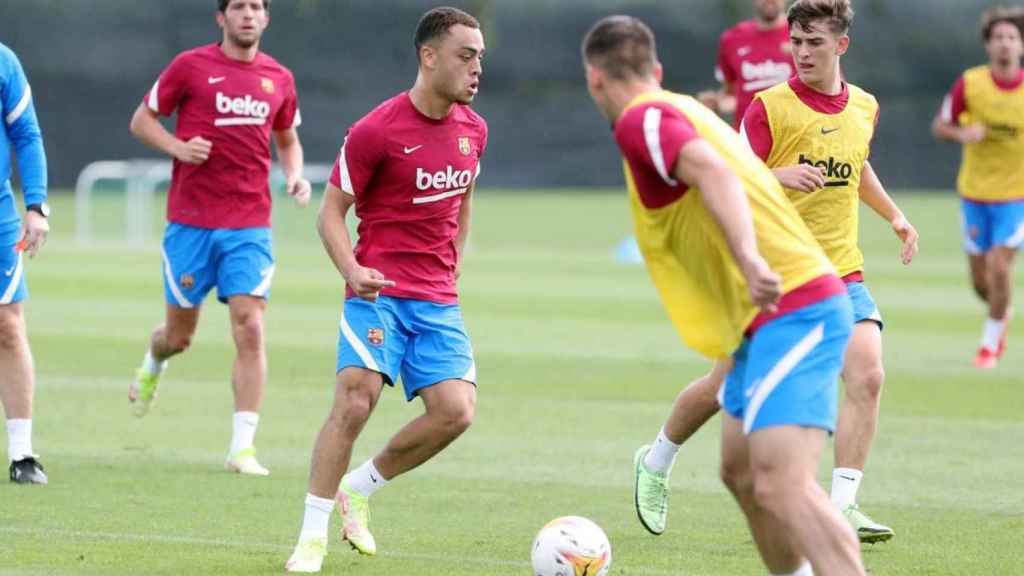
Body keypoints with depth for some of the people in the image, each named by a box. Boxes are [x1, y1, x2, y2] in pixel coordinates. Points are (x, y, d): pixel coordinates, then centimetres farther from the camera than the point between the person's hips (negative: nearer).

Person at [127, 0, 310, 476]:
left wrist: (295, 175, 4)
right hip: (190, 221, -2)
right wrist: (178, 147, -13)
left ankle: (242, 448, -9)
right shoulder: (190, 66, -2)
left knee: (250, 330, -12)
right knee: (180, 335, 8)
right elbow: (142, 120, 5)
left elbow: (287, 139, 24)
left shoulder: (278, 78, 8)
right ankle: (152, 366, 46)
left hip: (249, 226, 2)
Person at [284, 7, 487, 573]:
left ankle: (359, 489, 13)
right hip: (379, 291, -5)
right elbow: (331, 211, -5)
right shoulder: (375, 131, -11)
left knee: (455, 410, -11)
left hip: (439, 300, 5)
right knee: (356, 400, -19)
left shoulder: (473, 130, 8)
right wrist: (352, 271, -21)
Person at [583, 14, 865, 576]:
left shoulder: (641, 120, -9)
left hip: (791, 311, -10)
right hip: (785, 311, 10)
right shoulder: (684, 110, 20)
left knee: (781, 485, -22)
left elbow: (715, 175, -26)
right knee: (741, 472, 21)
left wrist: (750, 261, -40)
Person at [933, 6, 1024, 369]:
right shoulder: (969, 83, -7)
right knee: (980, 281, 8)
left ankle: (990, 342, 3)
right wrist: (962, 134, -20)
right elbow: (939, 127, 0)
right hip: (975, 192, 2)